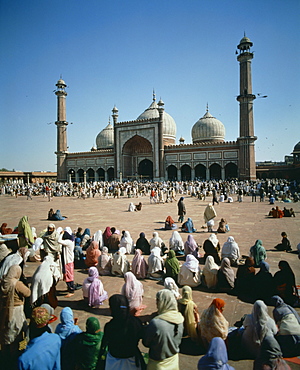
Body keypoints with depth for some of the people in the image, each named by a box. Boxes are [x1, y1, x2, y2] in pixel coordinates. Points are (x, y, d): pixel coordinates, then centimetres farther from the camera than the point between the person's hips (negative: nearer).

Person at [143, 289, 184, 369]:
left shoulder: (155, 323, -33)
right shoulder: (179, 319, -14)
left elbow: (146, 343, -16)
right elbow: (178, 342, 3)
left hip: (158, 364, -5)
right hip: (174, 360, 5)